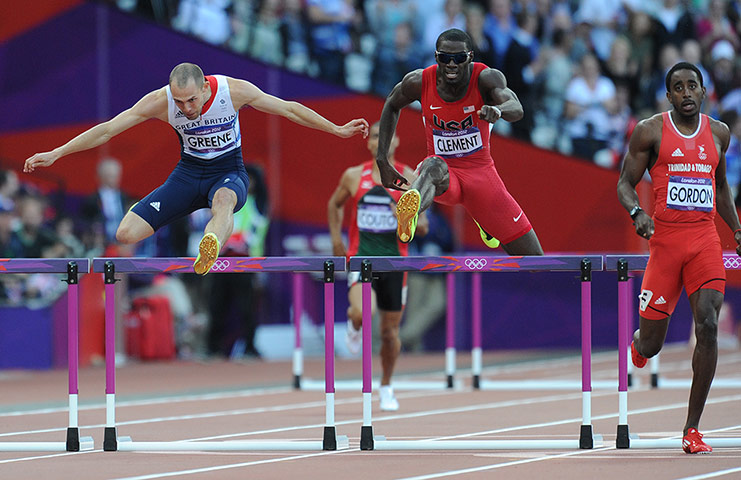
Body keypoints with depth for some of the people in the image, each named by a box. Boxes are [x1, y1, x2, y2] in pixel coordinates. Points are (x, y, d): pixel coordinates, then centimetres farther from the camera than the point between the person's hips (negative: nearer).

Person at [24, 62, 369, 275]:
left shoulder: (233, 90, -17)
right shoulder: (160, 101, -16)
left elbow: (289, 109, -5)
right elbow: (108, 129, -12)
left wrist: (338, 130, -2)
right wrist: (55, 154, -14)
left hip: (229, 172, -3)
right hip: (189, 173, 3)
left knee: (223, 199, -45)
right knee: (126, 235, -18)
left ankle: (208, 253, -75)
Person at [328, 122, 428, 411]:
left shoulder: (409, 178, 1)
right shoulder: (354, 176, 2)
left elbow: (423, 226, 3)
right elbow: (335, 205, 20)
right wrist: (336, 240, 9)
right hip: (360, 257, -1)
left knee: (390, 331, 7)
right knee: (361, 312, -28)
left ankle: (386, 387, 30)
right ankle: (354, 327, 10)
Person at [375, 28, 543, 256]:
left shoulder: (486, 78, -18)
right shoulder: (420, 82, -13)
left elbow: (517, 109, -37)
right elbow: (392, 105, 9)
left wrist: (498, 109, -62)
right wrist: (382, 161, 4)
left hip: (481, 172, 2)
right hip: (445, 177, -2)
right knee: (433, 166, -42)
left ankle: (486, 224, 42)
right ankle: (410, 209, -78)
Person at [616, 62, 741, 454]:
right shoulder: (650, 131, 0)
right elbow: (625, 183, 4)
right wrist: (636, 212, -17)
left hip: (705, 239, 2)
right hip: (665, 239, -2)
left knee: (708, 326, -16)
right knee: (651, 344, 3)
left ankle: (692, 430, -10)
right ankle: (638, 344, 47)